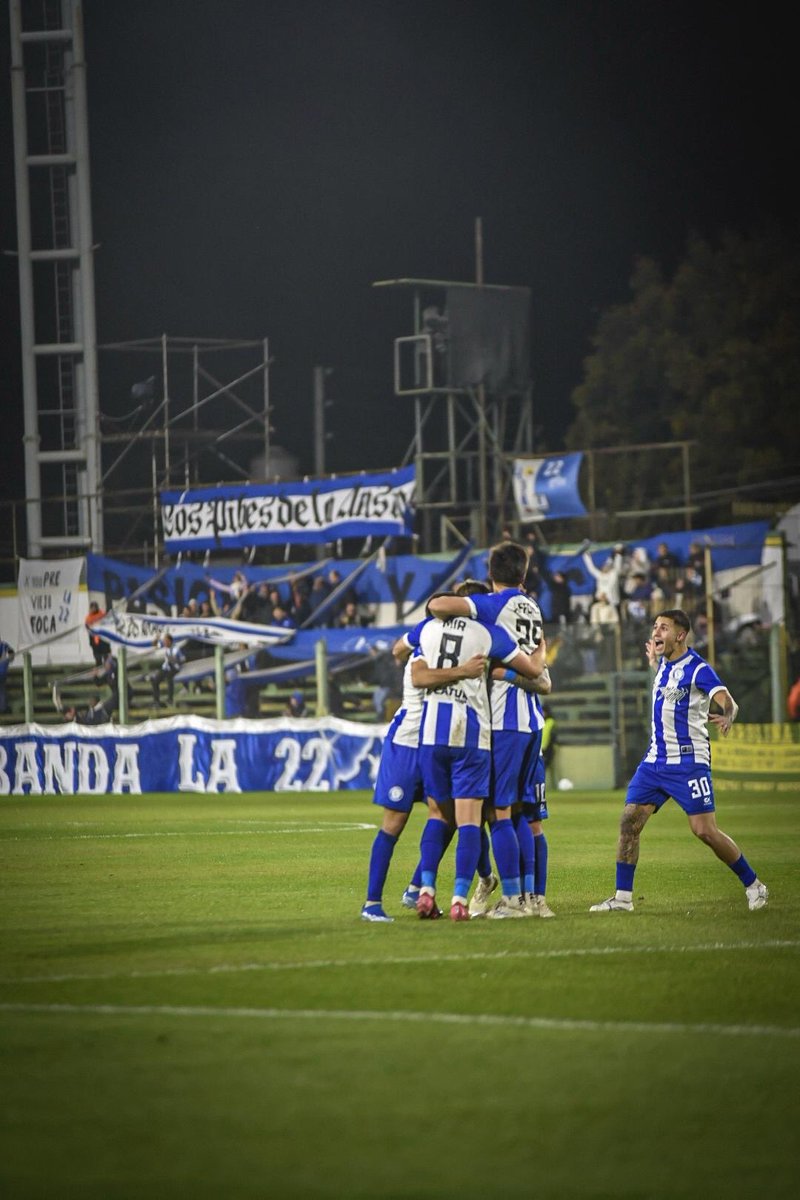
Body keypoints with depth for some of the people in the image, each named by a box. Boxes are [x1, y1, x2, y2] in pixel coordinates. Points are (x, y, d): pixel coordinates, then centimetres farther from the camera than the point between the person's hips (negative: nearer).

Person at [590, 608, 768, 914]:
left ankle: (753, 886, 6)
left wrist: (727, 717, -49)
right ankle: (622, 897, 4)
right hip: (655, 760, 7)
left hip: (689, 760, -7)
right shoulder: (663, 665, 11)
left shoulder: (698, 668, -12)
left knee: (704, 830, -10)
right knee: (629, 821, -3)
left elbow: (727, 701, -27)